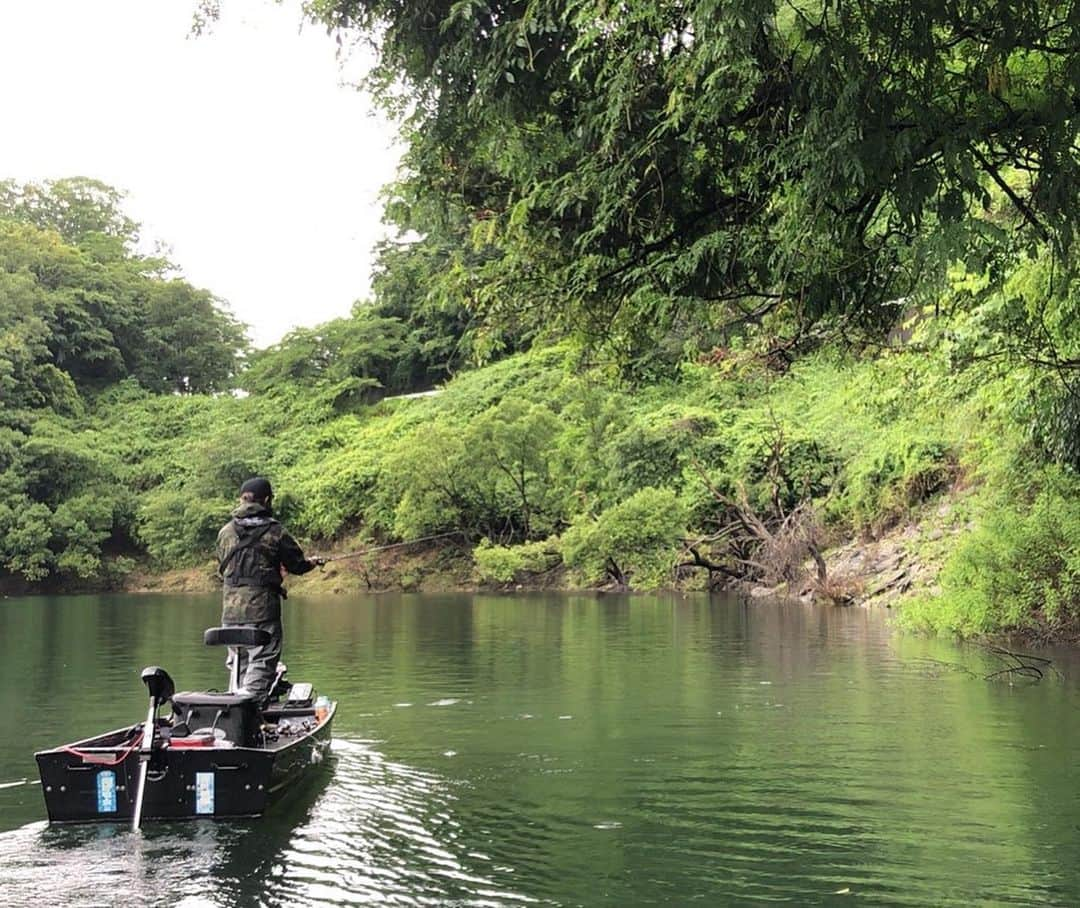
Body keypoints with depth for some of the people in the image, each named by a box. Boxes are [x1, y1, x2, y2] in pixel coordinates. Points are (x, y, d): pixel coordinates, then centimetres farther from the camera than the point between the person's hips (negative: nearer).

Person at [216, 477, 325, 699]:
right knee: (262, 663, -3)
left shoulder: (225, 532, 6)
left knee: (238, 665, 14)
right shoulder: (275, 532, -7)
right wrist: (313, 562, 27)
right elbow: (297, 564, 3)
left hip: (231, 611, 5)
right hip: (262, 609, -5)